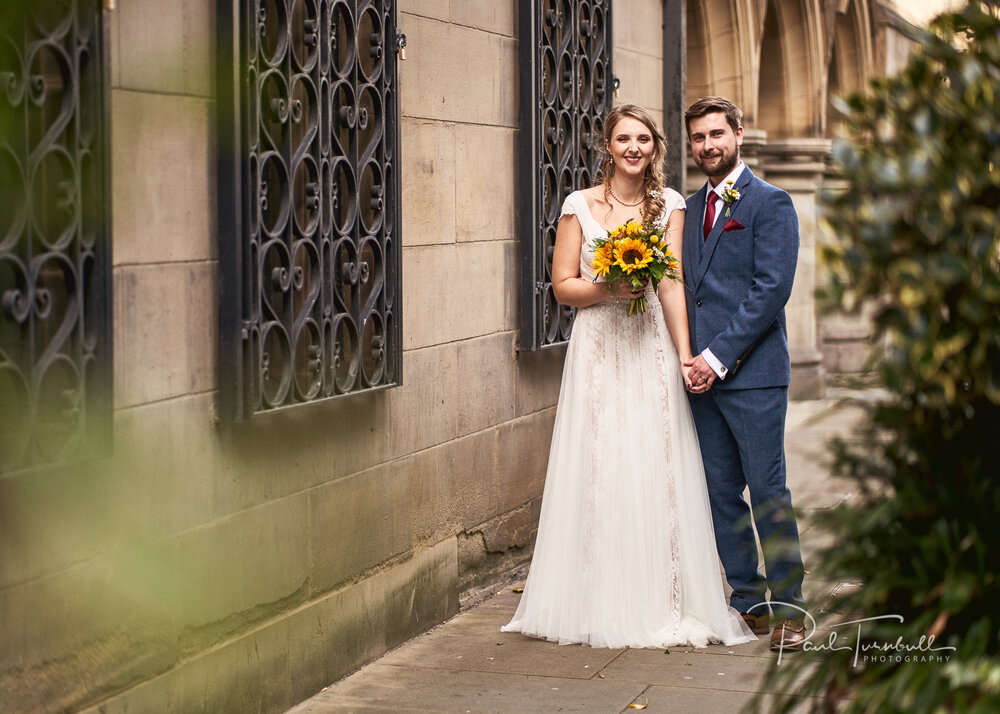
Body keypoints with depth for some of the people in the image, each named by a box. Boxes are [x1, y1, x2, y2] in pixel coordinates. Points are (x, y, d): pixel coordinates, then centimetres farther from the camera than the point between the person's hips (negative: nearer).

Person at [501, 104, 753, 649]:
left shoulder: (670, 205, 6)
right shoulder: (579, 206, 3)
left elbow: (672, 283, -4)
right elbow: (562, 285, 4)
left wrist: (686, 355, -14)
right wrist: (610, 287, -15)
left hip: (652, 349, 1)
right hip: (598, 349, -1)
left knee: (658, 469, 0)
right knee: (598, 470, 0)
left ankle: (665, 603, 8)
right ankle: (601, 604, 9)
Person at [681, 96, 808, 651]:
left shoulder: (771, 203, -4)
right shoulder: (691, 208, 17)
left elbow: (772, 288, -12)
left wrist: (719, 356, -15)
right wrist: (688, 357, 3)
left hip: (752, 371, -6)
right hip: (702, 372, 6)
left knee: (768, 491, -4)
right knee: (721, 492, 8)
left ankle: (788, 607, 5)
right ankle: (747, 601, 16)